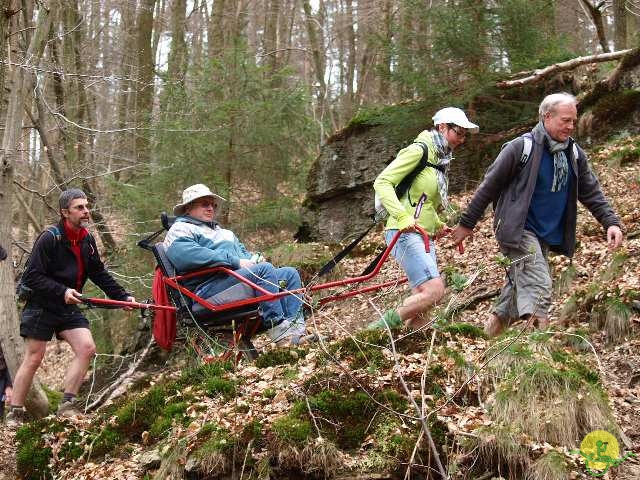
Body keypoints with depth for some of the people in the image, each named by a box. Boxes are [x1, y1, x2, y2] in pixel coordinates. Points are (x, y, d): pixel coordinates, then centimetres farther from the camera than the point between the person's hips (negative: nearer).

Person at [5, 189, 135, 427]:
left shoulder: (87, 240, 5)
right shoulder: (49, 238, -17)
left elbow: (99, 274, 10)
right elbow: (31, 277, -20)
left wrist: (123, 296, 1)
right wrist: (62, 291, -29)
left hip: (68, 307, 6)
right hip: (41, 306, -6)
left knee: (87, 348, -11)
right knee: (33, 358, -3)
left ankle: (67, 406, -4)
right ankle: (14, 414, 8)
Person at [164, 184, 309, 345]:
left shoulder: (220, 230, 37)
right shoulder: (181, 229, 5)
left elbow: (243, 252, 35)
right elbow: (185, 255, -17)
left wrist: (254, 258, 6)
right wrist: (236, 262, -19)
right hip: (208, 287, -9)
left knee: (290, 273, -3)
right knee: (265, 269, -28)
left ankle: (296, 329, -19)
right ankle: (277, 328, -28)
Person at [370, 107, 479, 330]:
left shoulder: (441, 159, 19)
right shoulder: (419, 150, -8)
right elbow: (382, 182, -16)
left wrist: (438, 224, 18)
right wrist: (402, 217, -27)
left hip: (425, 236, 9)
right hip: (404, 233, -9)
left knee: (420, 305, 4)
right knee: (434, 290, -21)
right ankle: (379, 328, -12)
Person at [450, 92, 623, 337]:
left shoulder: (574, 154, 6)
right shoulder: (521, 148, -12)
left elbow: (591, 193, 10)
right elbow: (489, 186, -7)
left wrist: (611, 222, -5)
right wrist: (467, 223, -3)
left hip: (548, 235, 7)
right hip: (518, 230, -7)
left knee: (520, 286, 15)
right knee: (538, 288, -19)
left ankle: (493, 329, 31)